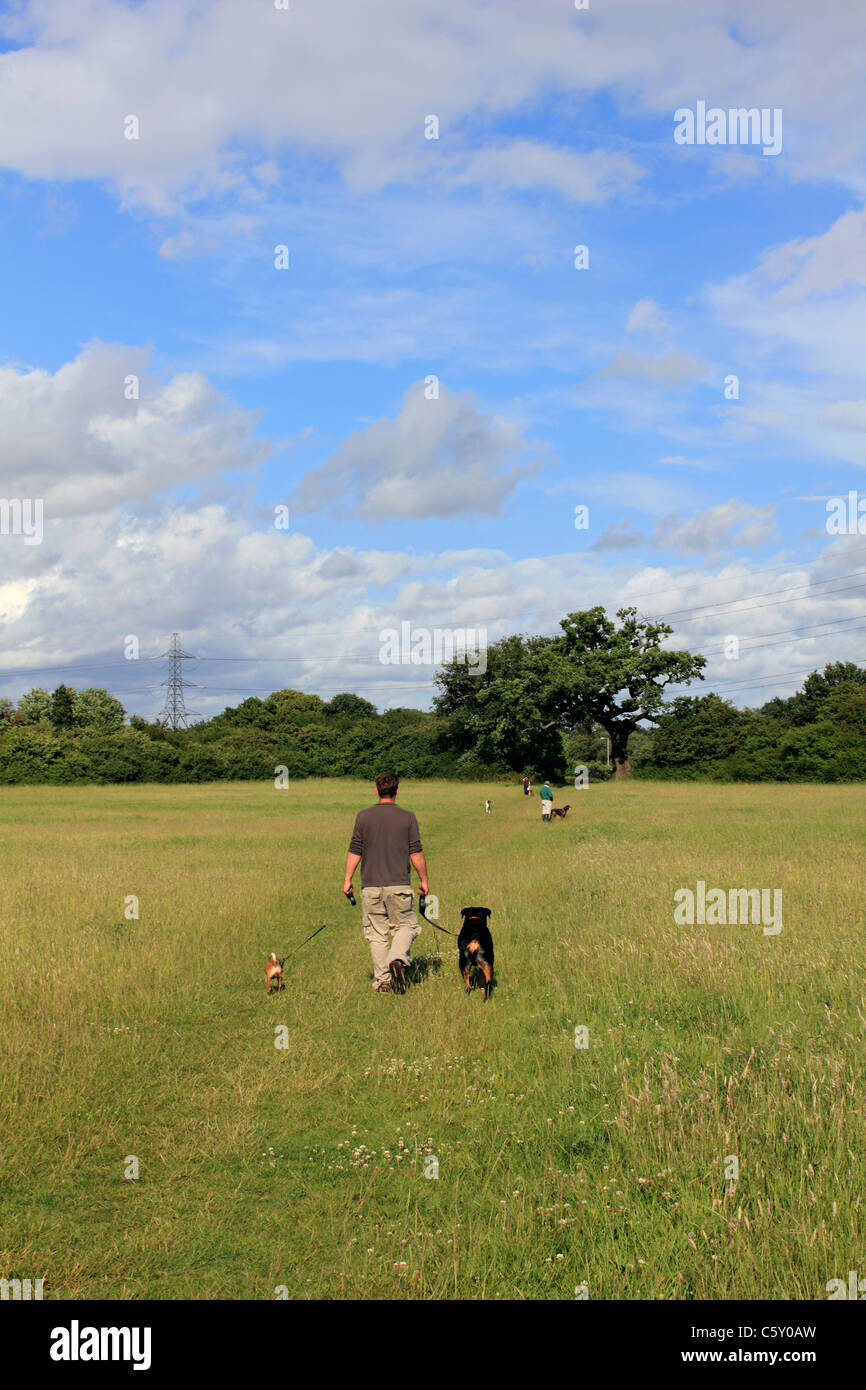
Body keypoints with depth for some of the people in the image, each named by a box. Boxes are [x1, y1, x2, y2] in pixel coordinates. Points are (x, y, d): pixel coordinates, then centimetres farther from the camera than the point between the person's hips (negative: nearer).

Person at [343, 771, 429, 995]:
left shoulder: (363, 816, 0)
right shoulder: (407, 817, -2)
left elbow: (354, 852, 1)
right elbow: (416, 854, 0)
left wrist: (348, 879, 11)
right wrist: (423, 879, 12)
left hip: (371, 885, 1)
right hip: (399, 884, -1)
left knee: (376, 933, 9)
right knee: (406, 925, 13)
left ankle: (382, 981, 7)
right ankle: (397, 959, -13)